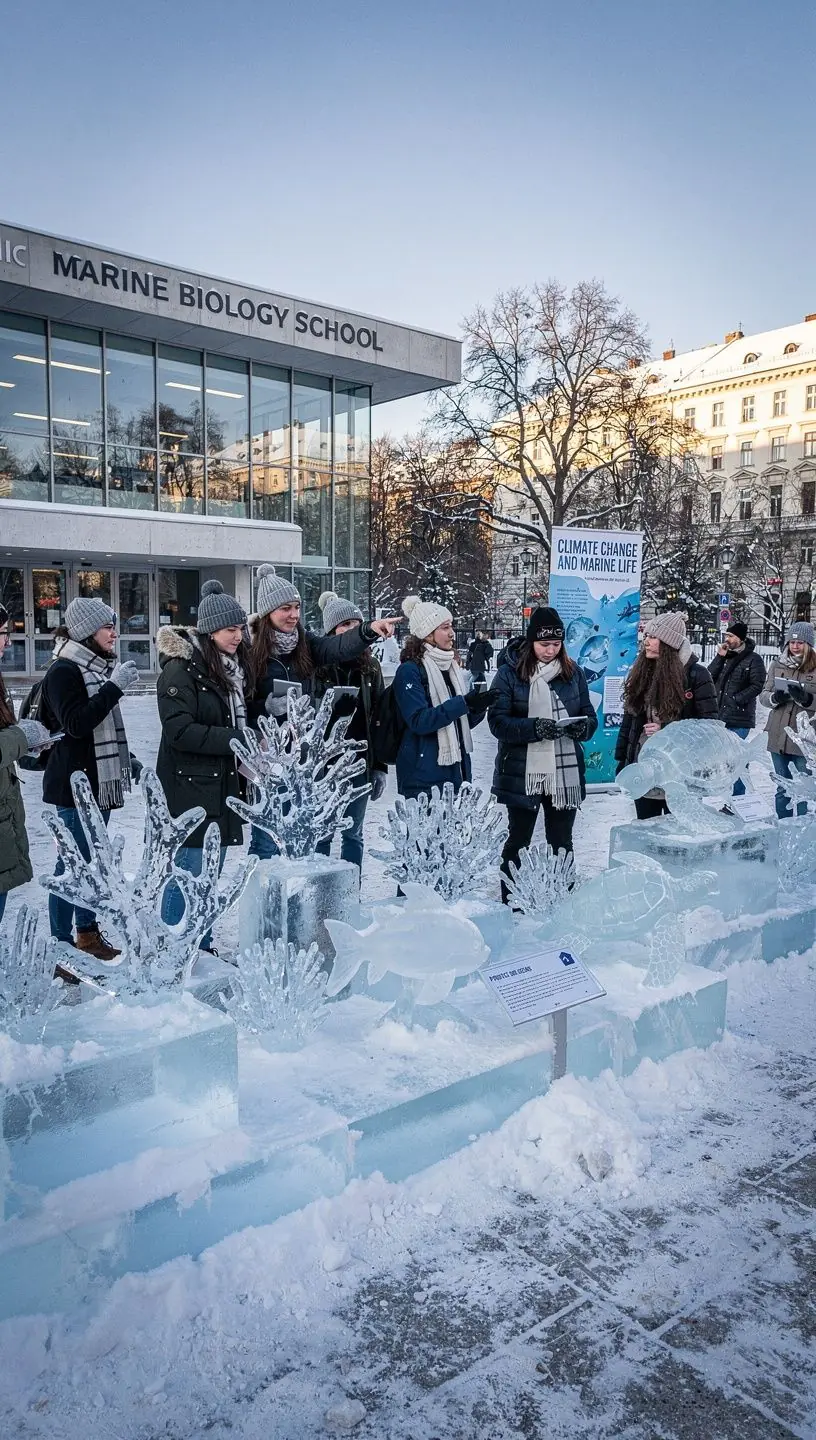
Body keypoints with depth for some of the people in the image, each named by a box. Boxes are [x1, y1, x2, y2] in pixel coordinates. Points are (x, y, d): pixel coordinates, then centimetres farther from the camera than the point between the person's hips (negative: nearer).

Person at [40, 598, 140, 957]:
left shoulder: (99, 668, 14)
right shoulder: (64, 671, -13)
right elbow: (76, 723, -24)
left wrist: (126, 762, 20)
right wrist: (115, 687, -25)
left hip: (101, 782, 9)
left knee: (92, 860, 15)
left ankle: (88, 934, 24)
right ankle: (62, 946, 2)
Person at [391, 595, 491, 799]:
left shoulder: (452, 667, 13)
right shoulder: (410, 670, -10)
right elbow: (419, 721, -19)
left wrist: (478, 707, -4)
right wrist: (463, 703, -23)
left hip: (457, 770, 7)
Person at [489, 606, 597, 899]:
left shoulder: (573, 673, 6)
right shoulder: (509, 673, -6)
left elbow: (590, 716, 10)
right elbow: (497, 721, -12)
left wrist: (583, 726, -14)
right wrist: (535, 727, -26)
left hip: (566, 774, 3)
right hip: (522, 774, -3)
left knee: (562, 843, 14)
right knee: (518, 842, 10)